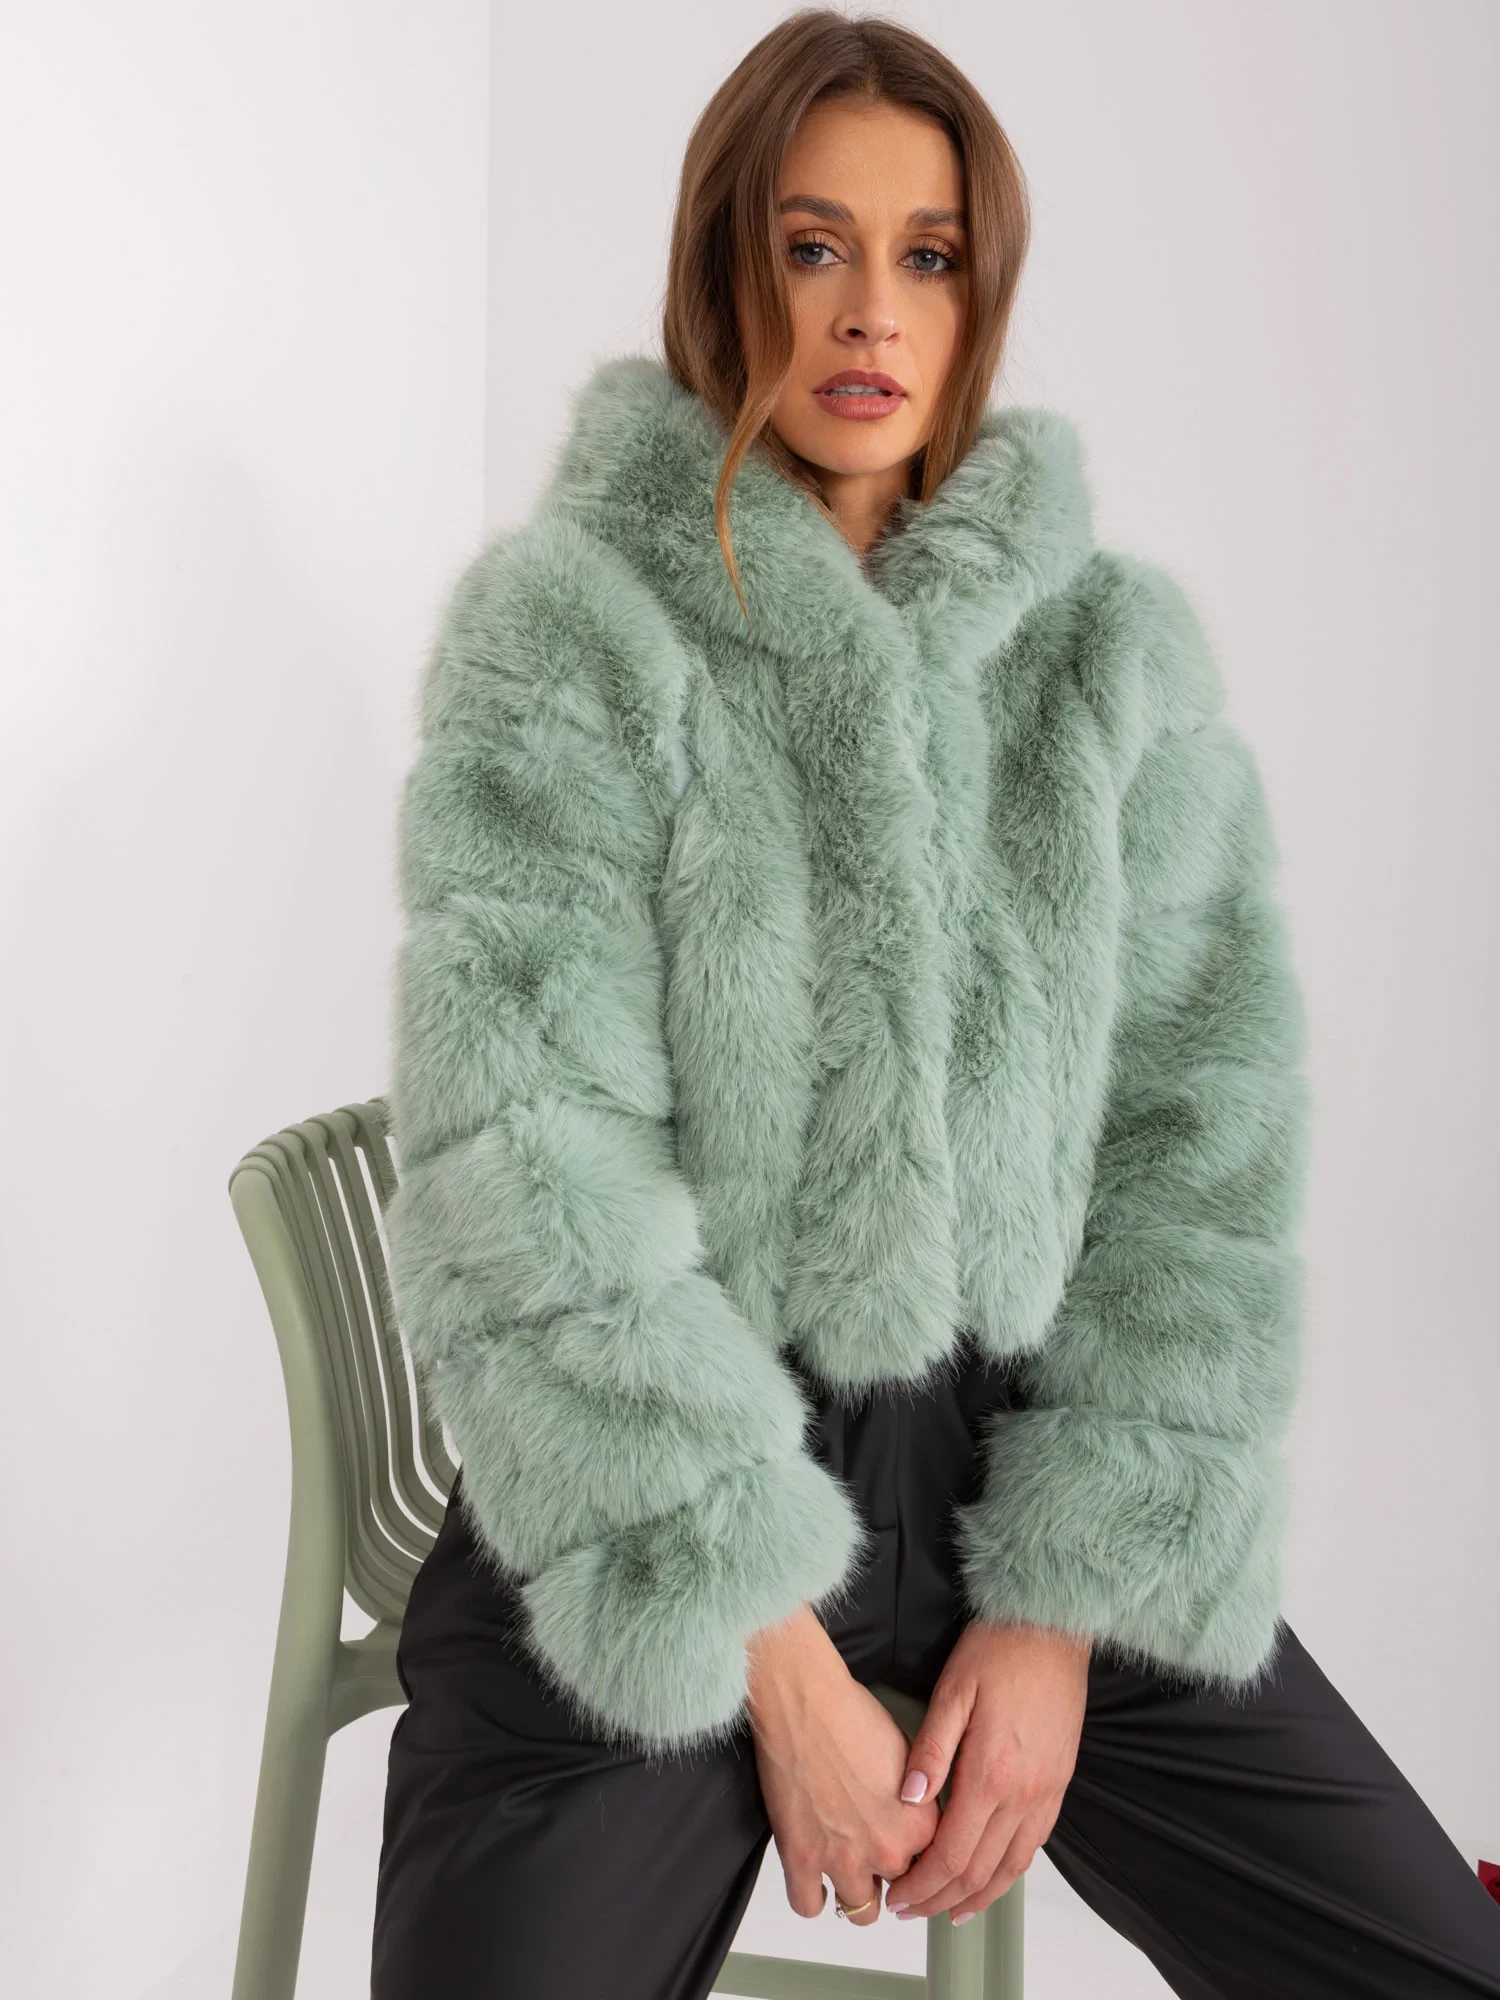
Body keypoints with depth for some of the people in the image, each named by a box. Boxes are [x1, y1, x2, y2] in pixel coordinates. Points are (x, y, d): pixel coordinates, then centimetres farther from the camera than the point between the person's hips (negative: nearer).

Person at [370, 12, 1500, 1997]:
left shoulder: (1117, 641, 3)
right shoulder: (564, 623, -6)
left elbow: (1204, 1140, 1)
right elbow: (529, 1166, -13)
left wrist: (1065, 1605, -7)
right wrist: (782, 1662, -14)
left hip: (1024, 1459, 3)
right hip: (647, 1516, -2)